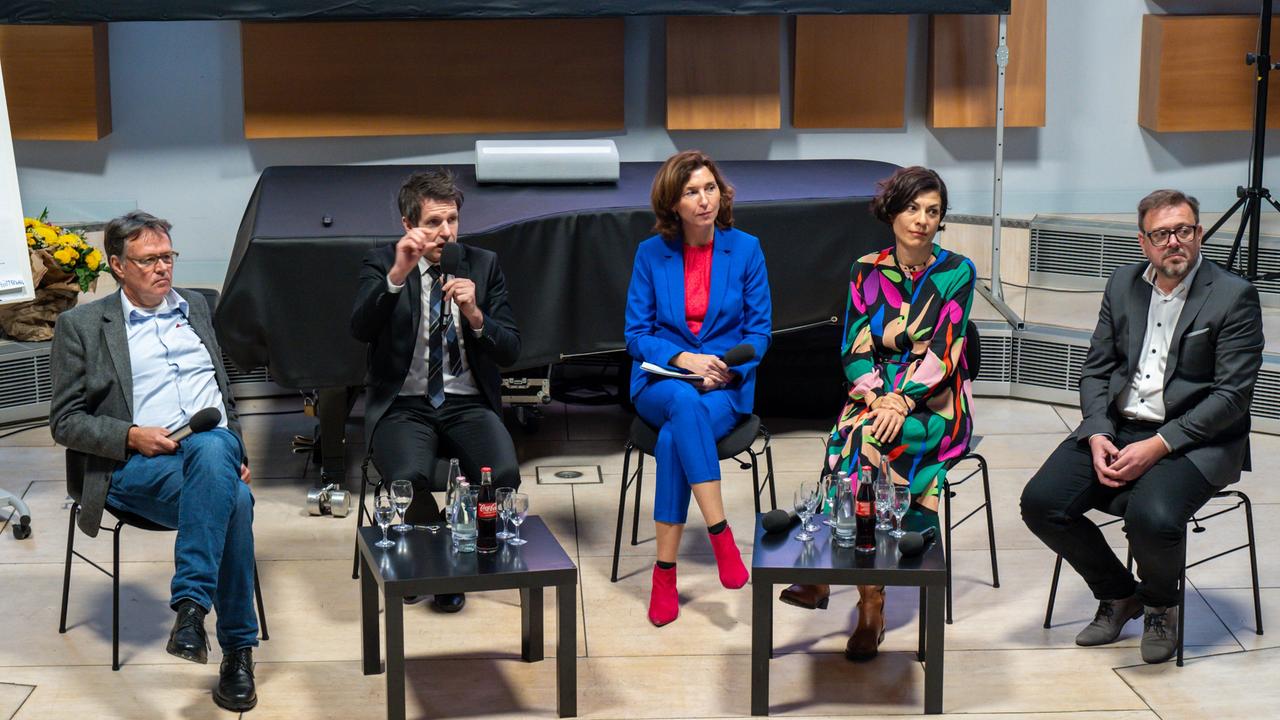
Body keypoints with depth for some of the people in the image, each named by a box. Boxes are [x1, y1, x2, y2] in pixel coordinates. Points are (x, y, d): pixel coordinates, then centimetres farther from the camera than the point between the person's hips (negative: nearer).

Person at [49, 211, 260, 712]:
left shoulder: (195, 308, 24)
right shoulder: (81, 325, 10)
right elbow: (65, 422, 6)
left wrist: (237, 453, 11)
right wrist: (132, 436, -12)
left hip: (214, 448, 3)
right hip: (137, 464, -3)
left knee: (211, 449, -38)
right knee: (233, 501, -36)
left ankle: (190, 607, -36)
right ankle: (237, 647, -30)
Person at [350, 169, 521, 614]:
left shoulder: (483, 265, 8)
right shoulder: (381, 264, 2)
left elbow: (510, 351, 3)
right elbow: (360, 329, -17)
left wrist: (475, 317, -16)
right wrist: (397, 274, -29)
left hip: (468, 403, 2)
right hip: (403, 404, -2)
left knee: (504, 475, -28)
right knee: (408, 479, -32)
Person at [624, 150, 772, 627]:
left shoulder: (746, 249, 2)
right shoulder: (651, 253, 3)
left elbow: (759, 332, 4)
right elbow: (636, 335, 3)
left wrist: (729, 370, -15)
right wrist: (682, 358, -15)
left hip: (727, 387, 0)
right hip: (660, 384, 1)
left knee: (675, 438, -34)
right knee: (685, 400, -38)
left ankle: (665, 571, -26)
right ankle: (721, 535, -38)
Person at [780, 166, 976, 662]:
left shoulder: (956, 272, -2)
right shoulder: (866, 272, 6)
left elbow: (944, 352, -10)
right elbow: (853, 351, 3)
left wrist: (901, 402, -23)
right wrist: (879, 397, -16)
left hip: (934, 404, -2)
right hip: (876, 395, 2)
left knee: (868, 443, -33)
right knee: (855, 441, -32)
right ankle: (870, 600, -29)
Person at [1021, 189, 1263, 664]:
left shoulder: (1234, 297, -8)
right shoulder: (1123, 285, 9)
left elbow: (1232, 395, -13)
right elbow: (1095, 370, 11)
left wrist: (1157, 447, -19)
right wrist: (1097, 436, -7)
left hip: (1195, 439, -5)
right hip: (1117, 428, 5)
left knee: (1153, 518, -34)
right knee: (1040, 503, -14)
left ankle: (1160, 607, 3)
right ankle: (1118, 594, 11)